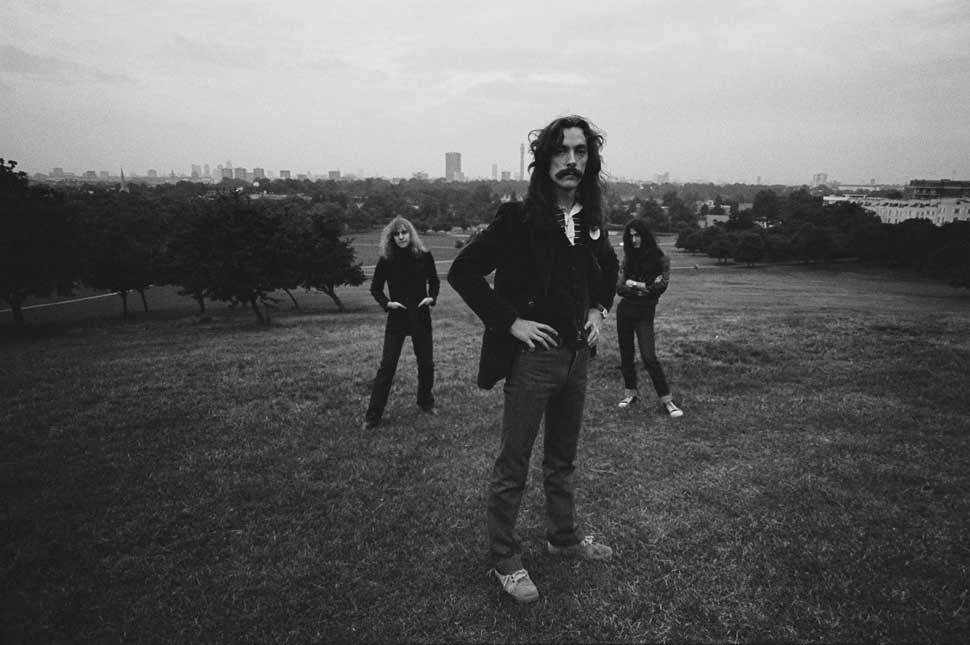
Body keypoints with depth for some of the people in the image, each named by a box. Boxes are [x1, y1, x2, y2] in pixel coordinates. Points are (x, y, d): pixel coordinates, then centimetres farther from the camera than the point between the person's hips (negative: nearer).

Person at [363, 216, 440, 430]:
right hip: (396, 318, -2)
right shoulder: (386, 260, -6)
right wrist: (386, 303, -12)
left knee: (426, 363, 11)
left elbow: (434, 281, 11)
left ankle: (426, 402, 35)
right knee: (387, 366, -4)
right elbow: (375, 288, 5)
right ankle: (373, 415, 3)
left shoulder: (424, 256, -3)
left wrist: (432, 297, -7)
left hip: (421, 317, 2)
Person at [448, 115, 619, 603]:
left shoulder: (590, 221, 5)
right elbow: (462, 271, -15)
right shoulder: (518, 219, -14)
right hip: (532, 356, -6)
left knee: (562, 459, 21)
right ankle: (504, 560, 21)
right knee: (513, 467, 5)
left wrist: (599, 310, 10)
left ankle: (564, 538, 40)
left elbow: (608, 270, 25)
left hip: (577, 354, 6)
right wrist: (509, 321, -17)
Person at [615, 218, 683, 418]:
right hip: (625, 309, 4)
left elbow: (661, 287, -13)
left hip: (644, 312, -4)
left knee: (649, 357, -13)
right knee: (626, 353, 10)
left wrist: (634, 284, -8)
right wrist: (646, 287, -12)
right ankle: (630, 392, 25)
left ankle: (666, 400, -6)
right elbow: (619, 287, 0)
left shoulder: (660, 259, -4)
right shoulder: (628, 258, 5)